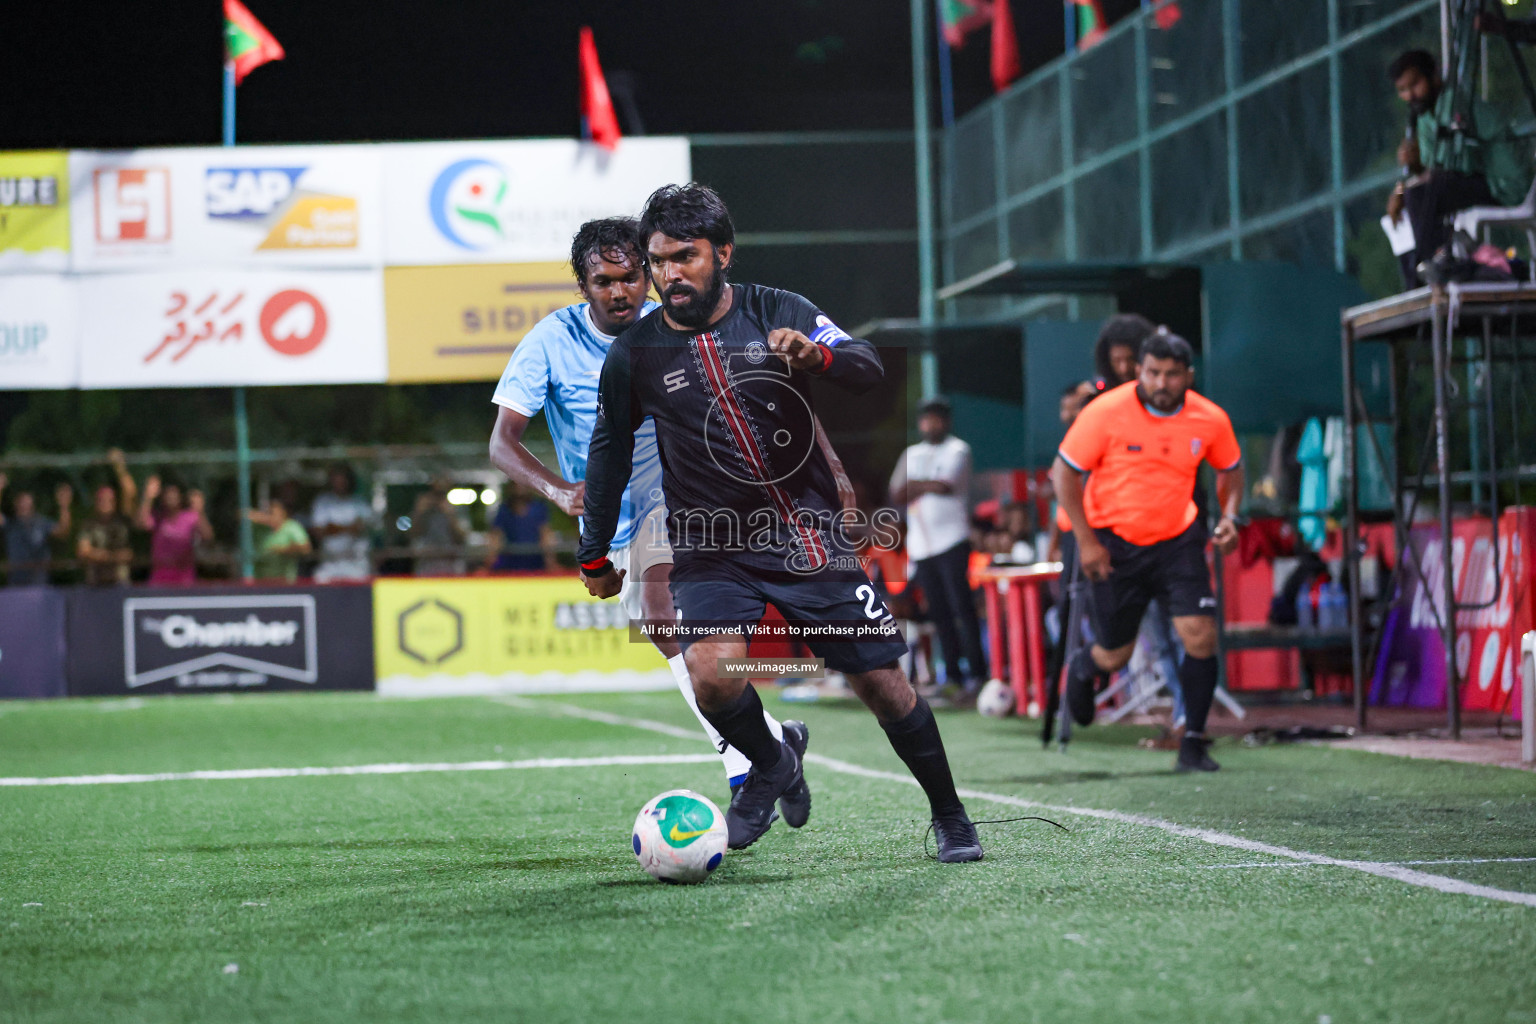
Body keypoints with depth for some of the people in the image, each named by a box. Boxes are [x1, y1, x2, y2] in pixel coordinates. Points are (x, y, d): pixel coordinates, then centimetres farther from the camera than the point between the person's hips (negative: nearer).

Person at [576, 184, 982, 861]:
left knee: (880, 680, 1)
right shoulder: (635, 354, -2)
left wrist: (818, 354, -37)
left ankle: (949, 817, 22)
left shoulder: (776, 314, -4)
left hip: (811, 539, 0)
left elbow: (870, 369, -15)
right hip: (709, 549, 0)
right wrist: (595, 554, 17)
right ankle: (770, 767, 7)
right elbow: (610, 449, 11)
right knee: (711, 670, -25)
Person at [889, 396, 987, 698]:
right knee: (939, 613, 4)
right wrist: (928, 486, -6)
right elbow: (896, 495, 9)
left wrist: (912, 486, -3)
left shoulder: (958, 450, 2)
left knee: (961, 606, -12)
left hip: (952, 540, -5)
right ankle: (952, 675, 8)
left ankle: (976, 673, -12)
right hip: (920, 545, 5)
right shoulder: (911, 455, 19)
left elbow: (947, 484, -14)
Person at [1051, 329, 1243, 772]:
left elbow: (1230, 469, 12)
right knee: (1114, 655, 6)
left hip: (1178, 540, 2)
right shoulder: (1105, 413, -18)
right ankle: (1082, 670, 45)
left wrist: (1229, 516, -6)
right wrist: (1086, 541, -13)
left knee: (1200, 636, -14)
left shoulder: (1210, 420, -8)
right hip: (1113, 544, -2)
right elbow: (1063, 472, -10)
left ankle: (1193, 744, 0)